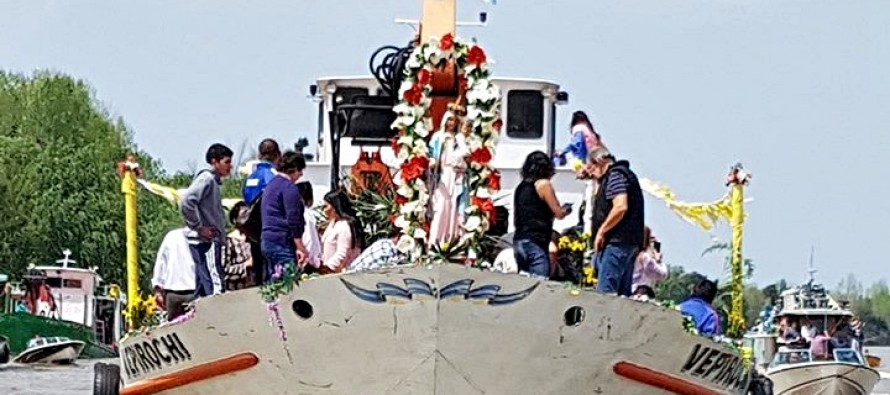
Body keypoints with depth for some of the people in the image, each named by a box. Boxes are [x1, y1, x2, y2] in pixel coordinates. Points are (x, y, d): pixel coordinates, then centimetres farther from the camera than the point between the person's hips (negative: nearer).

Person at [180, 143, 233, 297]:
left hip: (211, 241, 10)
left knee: (202, 288, 10)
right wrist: (199, 227, -17)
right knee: (215, 286, -15)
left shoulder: (213, 180, 19)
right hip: (207, 242, -10)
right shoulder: (206, 179, -11)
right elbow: (186, 203, -23)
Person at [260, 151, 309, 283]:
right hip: (282, 242, -10)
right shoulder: (289, 187, -10)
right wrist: (300, 247, -14)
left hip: (266, 241, 10)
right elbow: (293, 220, -15)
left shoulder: (271, 185, 19)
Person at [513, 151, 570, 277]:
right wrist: (567, 210, 20)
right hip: (535, 242, -7)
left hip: (518, 241, 7)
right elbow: (559, 213, 0)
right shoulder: (543, 184, -3)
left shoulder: (521, 187, 16)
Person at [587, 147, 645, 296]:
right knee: (623, 294, 8)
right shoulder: (626, 174, 24)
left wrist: (601, 231, -14)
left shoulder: (614, 175, -8)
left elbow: (620, 206, -21)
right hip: (630, 242, 11)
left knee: (605, 293, -15)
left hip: (616, 243, -10)